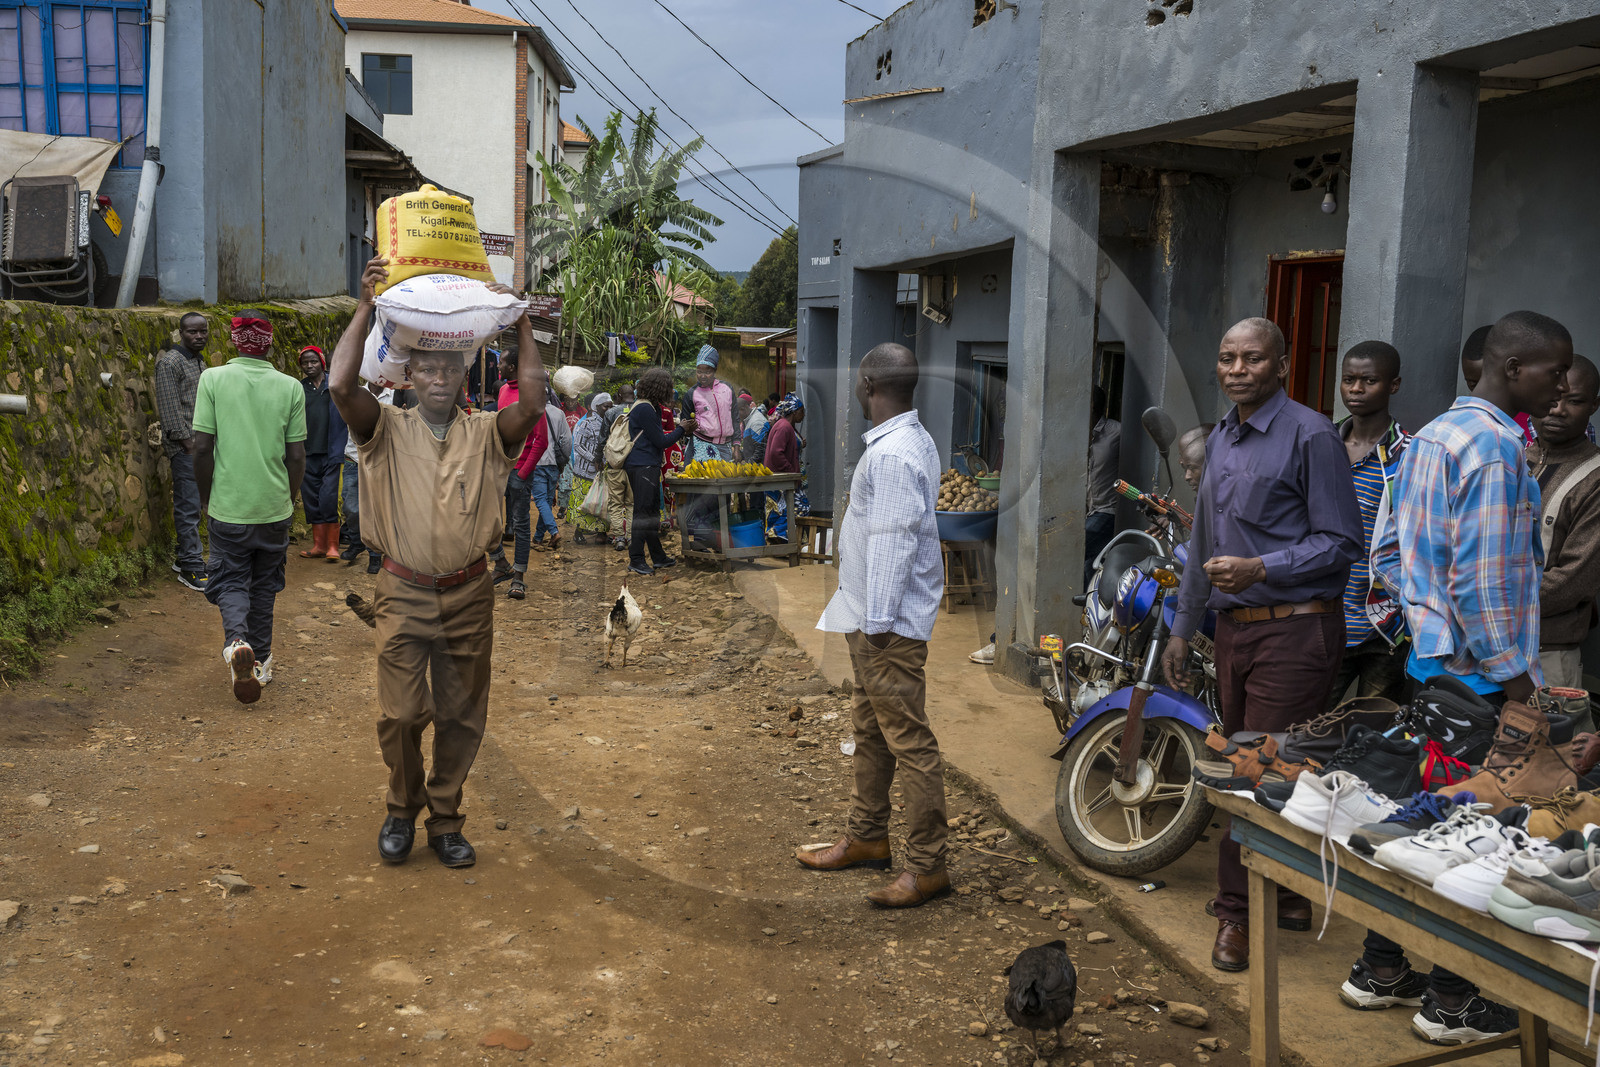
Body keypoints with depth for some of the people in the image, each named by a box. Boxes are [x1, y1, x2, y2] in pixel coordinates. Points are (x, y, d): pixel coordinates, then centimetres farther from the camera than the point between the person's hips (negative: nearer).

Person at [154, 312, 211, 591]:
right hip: (183, 445, -9)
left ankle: (184, 556, 21)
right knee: (188, 506, -8)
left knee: (191, 504, 13)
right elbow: (169, 407, -15)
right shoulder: (170, 362, -9)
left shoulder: (199, 361, 18)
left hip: (200, 444, 9)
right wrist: (187, 442, -17)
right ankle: (191, 568, -6)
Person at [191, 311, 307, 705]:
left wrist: (205, 496, 6)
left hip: (227, 505, -1)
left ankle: (236, 640, -17)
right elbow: (297, 456, -1)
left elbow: (202, 447, -8)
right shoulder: (290, 387, -3)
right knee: (264, 585, 17)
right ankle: (260, 661, 25)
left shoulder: (213, 379, -7)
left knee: (230, 580, 10)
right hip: (273, 506, 1)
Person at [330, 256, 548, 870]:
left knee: (462, 716, 8)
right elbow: (342, 386, -14)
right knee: (401, 714, -1)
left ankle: (445, 820, 25)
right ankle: (402, 809, 25)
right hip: (404, 594, -1)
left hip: (469, 596, 1)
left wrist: (520, 324, -9)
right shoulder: (388, 430, 3)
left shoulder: (486, 434, 4)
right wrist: (365, 308, -13)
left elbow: (532, 403, -14)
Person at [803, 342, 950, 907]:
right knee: (869, 731, 20)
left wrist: (878, 622, -23)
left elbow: (892, 541, -24)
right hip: (871, 613, 11)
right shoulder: (911, 439, 13)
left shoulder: (892, 454, -21)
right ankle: (866, 838, 33)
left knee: (909, 740, -4)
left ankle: (927, 866, 4)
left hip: (890, 623, -11)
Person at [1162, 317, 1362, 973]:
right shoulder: (1221, 440, 17)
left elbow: (1341, 542, -11)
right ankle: (1288, 896, 26)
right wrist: (1182, 628, 22)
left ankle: (1239, 910, 7)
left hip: (1294, 629, -8)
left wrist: (1260, 568, -23)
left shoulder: (1310, 435, -9)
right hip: (1233, 627, 8)